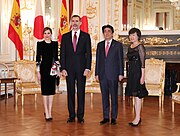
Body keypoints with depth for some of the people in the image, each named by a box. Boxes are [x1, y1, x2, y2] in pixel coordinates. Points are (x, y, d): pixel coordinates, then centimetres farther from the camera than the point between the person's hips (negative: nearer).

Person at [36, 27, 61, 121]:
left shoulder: (55, 44, 8)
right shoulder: (40, 44, 1)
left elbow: (56, 57, 12)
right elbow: (38, 58, 0)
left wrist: (58, 69, 7)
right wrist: (38, 71, -5)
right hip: (44, 68, -3)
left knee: (51, 90, 6)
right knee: (45, 90, -2)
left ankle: (49, 111, 15)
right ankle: (47, 113, 2)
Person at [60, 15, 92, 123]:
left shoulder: (86, 36, 5)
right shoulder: (65, 36, 9)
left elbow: (89, 53, 1)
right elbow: (62, 53, 6)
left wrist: (87, 68, -7)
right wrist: (63, 68, -3)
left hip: (81, 68, -1)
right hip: (69, 68, 1)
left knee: (81, 92, 2)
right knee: (70, 92, 5)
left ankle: (80, 116, 10)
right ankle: (71, 115, 13)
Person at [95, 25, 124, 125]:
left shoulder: (118, 45, 3)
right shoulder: (100, 45, 13)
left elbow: (121, 60, 0)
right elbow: (98, 60, 12)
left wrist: (121, 74, -6)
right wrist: (97, 73, 6)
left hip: (113, 74, -3)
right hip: (102, 74, 3)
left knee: (114, 96, 2)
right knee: (104, 96, 7)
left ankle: (114, 117, 10)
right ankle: (106, 117, 15)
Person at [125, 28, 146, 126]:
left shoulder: (140, 46, -9)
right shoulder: (130, 47, 14)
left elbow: (142, 62, -13)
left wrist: (142, 76, -17)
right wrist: (128, 73, 16)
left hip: (137, 72, -8)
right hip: (131, 72, 8)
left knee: (137, 95, -5)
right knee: (134, 95, 10)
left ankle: (137, 118, 1)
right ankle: (137, 117, 18)